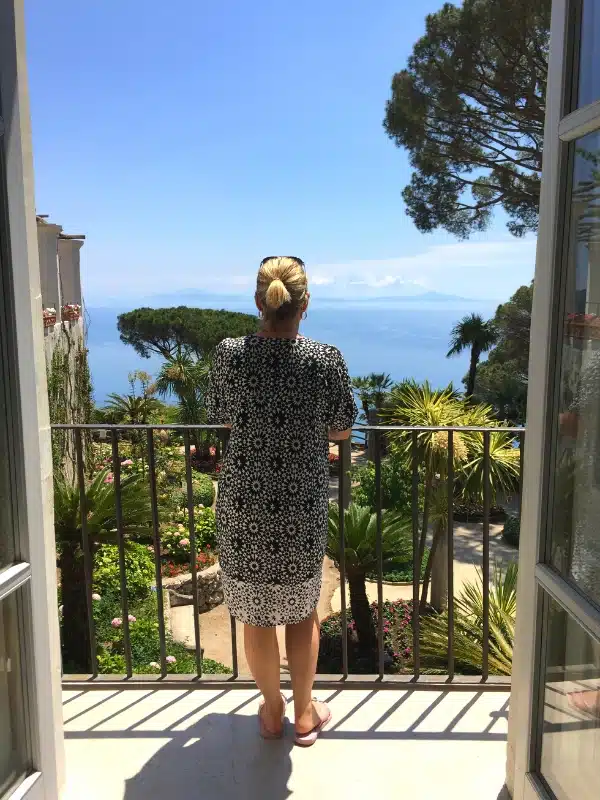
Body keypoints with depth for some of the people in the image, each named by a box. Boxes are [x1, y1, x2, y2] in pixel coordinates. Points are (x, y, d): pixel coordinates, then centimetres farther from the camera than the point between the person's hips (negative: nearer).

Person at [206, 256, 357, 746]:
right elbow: (342, 430, -2)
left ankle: (273, 711, 36)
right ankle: (305, 714, 34)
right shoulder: (326, 359, -13)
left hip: (244, 505, 1)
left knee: (256, 612, 18)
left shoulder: (229, 355, -9)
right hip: (302, 505, 0)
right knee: (302, 610, 19)